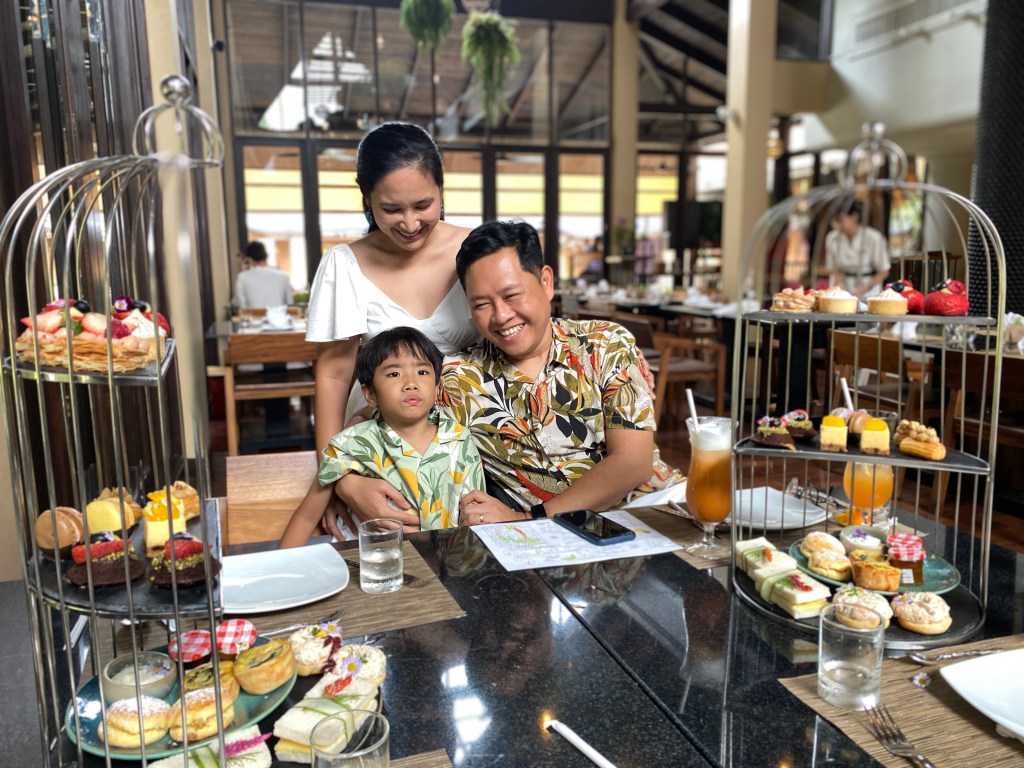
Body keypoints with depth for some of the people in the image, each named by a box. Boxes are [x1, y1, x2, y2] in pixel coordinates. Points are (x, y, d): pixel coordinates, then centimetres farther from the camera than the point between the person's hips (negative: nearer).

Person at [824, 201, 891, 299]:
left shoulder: (874, 238, -13)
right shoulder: (832, 238, -5)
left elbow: (884, 272, -5)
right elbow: (836, 271, 4)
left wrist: (865, 288, -17)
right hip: (843, 292, 2)